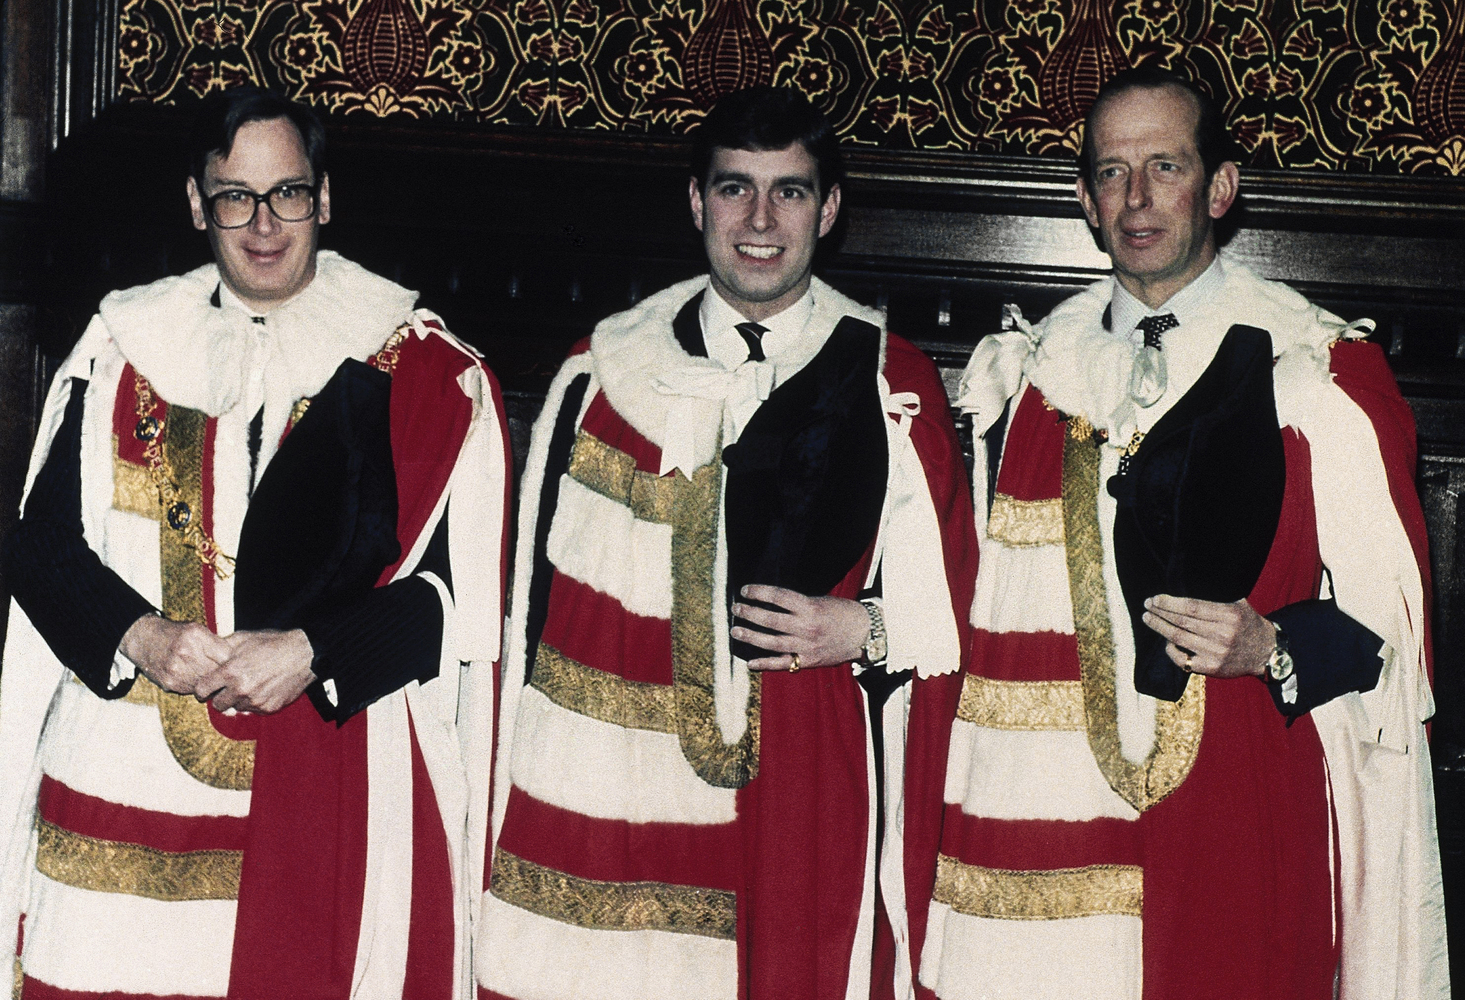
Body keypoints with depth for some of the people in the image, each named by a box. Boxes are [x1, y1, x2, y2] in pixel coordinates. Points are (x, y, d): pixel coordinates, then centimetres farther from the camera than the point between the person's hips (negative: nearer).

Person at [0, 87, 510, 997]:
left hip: (335, 778, -2)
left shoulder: (422, 369, 2)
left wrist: (312, 653, -15)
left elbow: (457, 591, -2)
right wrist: (141, 637, -10)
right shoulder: (124, 349, 10)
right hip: (126, 778, 2)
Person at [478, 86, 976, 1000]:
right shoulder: (603, 371, 9)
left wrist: (863, 628, -12)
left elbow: (947, 606, 8)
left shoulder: (893, 385, 4)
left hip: (805, 799, -1)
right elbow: (538, 587, 11)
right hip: (603, 785, 1)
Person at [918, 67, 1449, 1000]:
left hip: (1235, 810, -3)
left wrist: (1272, 648, -18)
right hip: (1044, 809, 3)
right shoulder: (1032, 370, 11)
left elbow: (1388, 617, -2)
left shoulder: (1321, 374, -1)